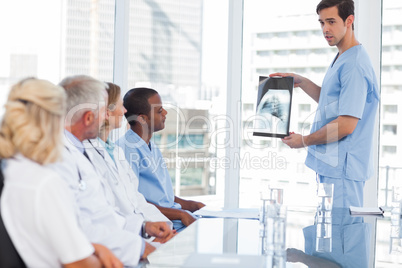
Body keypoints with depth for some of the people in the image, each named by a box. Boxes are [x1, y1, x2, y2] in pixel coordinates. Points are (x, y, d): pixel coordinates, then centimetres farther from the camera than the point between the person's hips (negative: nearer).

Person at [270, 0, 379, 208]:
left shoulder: (354, 65, -19)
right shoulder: (340, 60, 15)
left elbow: (346, 125, -23)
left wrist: (305, 141, -11)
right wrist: (301, 82, 16)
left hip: (342, 167, -10)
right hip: (329, 164, 10)